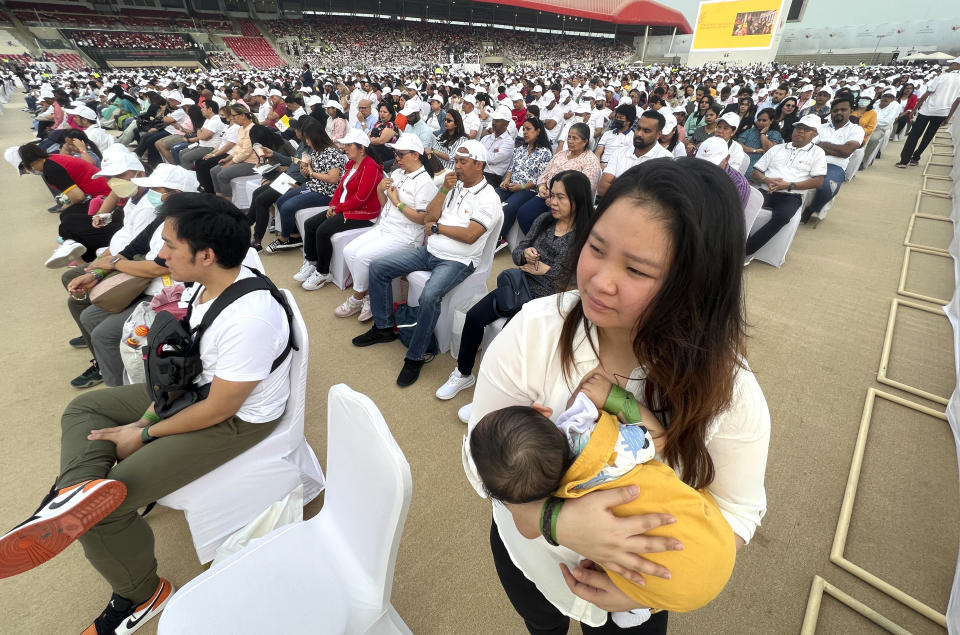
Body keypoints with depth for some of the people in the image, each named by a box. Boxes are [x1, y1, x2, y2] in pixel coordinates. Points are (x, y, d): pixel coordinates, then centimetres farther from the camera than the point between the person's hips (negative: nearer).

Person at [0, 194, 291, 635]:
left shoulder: (249, 320, -35)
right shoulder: (211, 282, -7)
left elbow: (219, 409, -24)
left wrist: (144, 435, -10)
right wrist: (151, 411, 1)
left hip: (237, 419, -9)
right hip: (197, 385, 9)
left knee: (104, 511, -5)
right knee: (83, 409, 15)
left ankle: (140, 595, 19)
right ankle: (81, 487, -8)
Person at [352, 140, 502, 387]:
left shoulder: (488, 198, -8)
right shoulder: (453, 185, 13)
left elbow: (470, 235, -20)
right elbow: (428, 218, 6)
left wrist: (436, 227, -8)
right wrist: (444, 190, -4)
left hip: (457, 261, -7)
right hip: (429, 251, 8)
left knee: (429, 296, -35)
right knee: (378, 267, 0)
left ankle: (415, 357, -16)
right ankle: (383, 328, 13)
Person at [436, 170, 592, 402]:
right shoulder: (544, 221, 8)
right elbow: (517, 251, 13)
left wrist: (546, 269, -13)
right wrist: (525, 255, -11)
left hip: (548, 298, -5)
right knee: (474, 316, -10)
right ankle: (463, 374, 11)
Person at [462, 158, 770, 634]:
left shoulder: (726, 388, -27)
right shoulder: (532, 332, -29)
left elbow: (737, 510, -13)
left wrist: (649, 587, -26)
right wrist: (556, 519, -39)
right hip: (527, 558, 2)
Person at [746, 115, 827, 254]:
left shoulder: (817, 152, 15)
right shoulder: (777, 149, 23)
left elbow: (819, 181, 3)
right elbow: (755, 173, 18)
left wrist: (789, 185, -10)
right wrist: (766, 180, -6)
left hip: (791, 196, -2)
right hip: (766, 191, 2)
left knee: (782, 216, -38)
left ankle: (744, 250, -36)